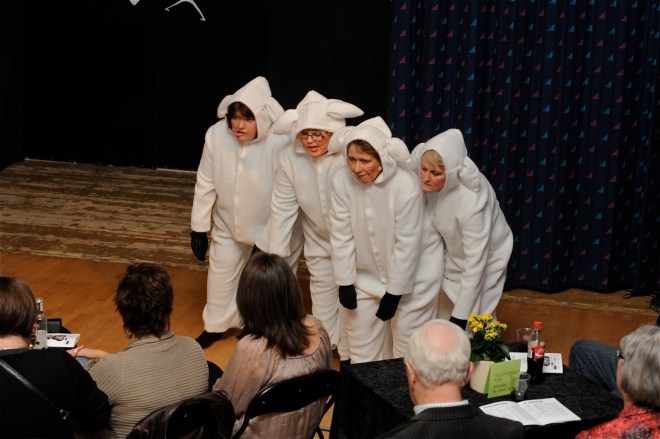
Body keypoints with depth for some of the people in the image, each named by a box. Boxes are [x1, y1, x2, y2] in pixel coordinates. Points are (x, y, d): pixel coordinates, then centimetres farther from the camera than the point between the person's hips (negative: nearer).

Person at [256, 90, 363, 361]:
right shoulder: (290, 158, -19)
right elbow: (282, 208, -10)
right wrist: (276, 254, -6)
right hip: (319, 241, 3)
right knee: (322, 292, 20)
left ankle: (350, 356, 26)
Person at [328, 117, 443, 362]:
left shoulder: (405, 186, -30)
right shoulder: (342, 180, -20)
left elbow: (407, 244, -22)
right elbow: (341, 234, -10)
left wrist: (394, 293, -16)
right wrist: (345, 282, -6)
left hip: (412, 272, -4)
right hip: (367, 273, 4)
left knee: (408, 343, 5)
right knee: (361, 342, 14)